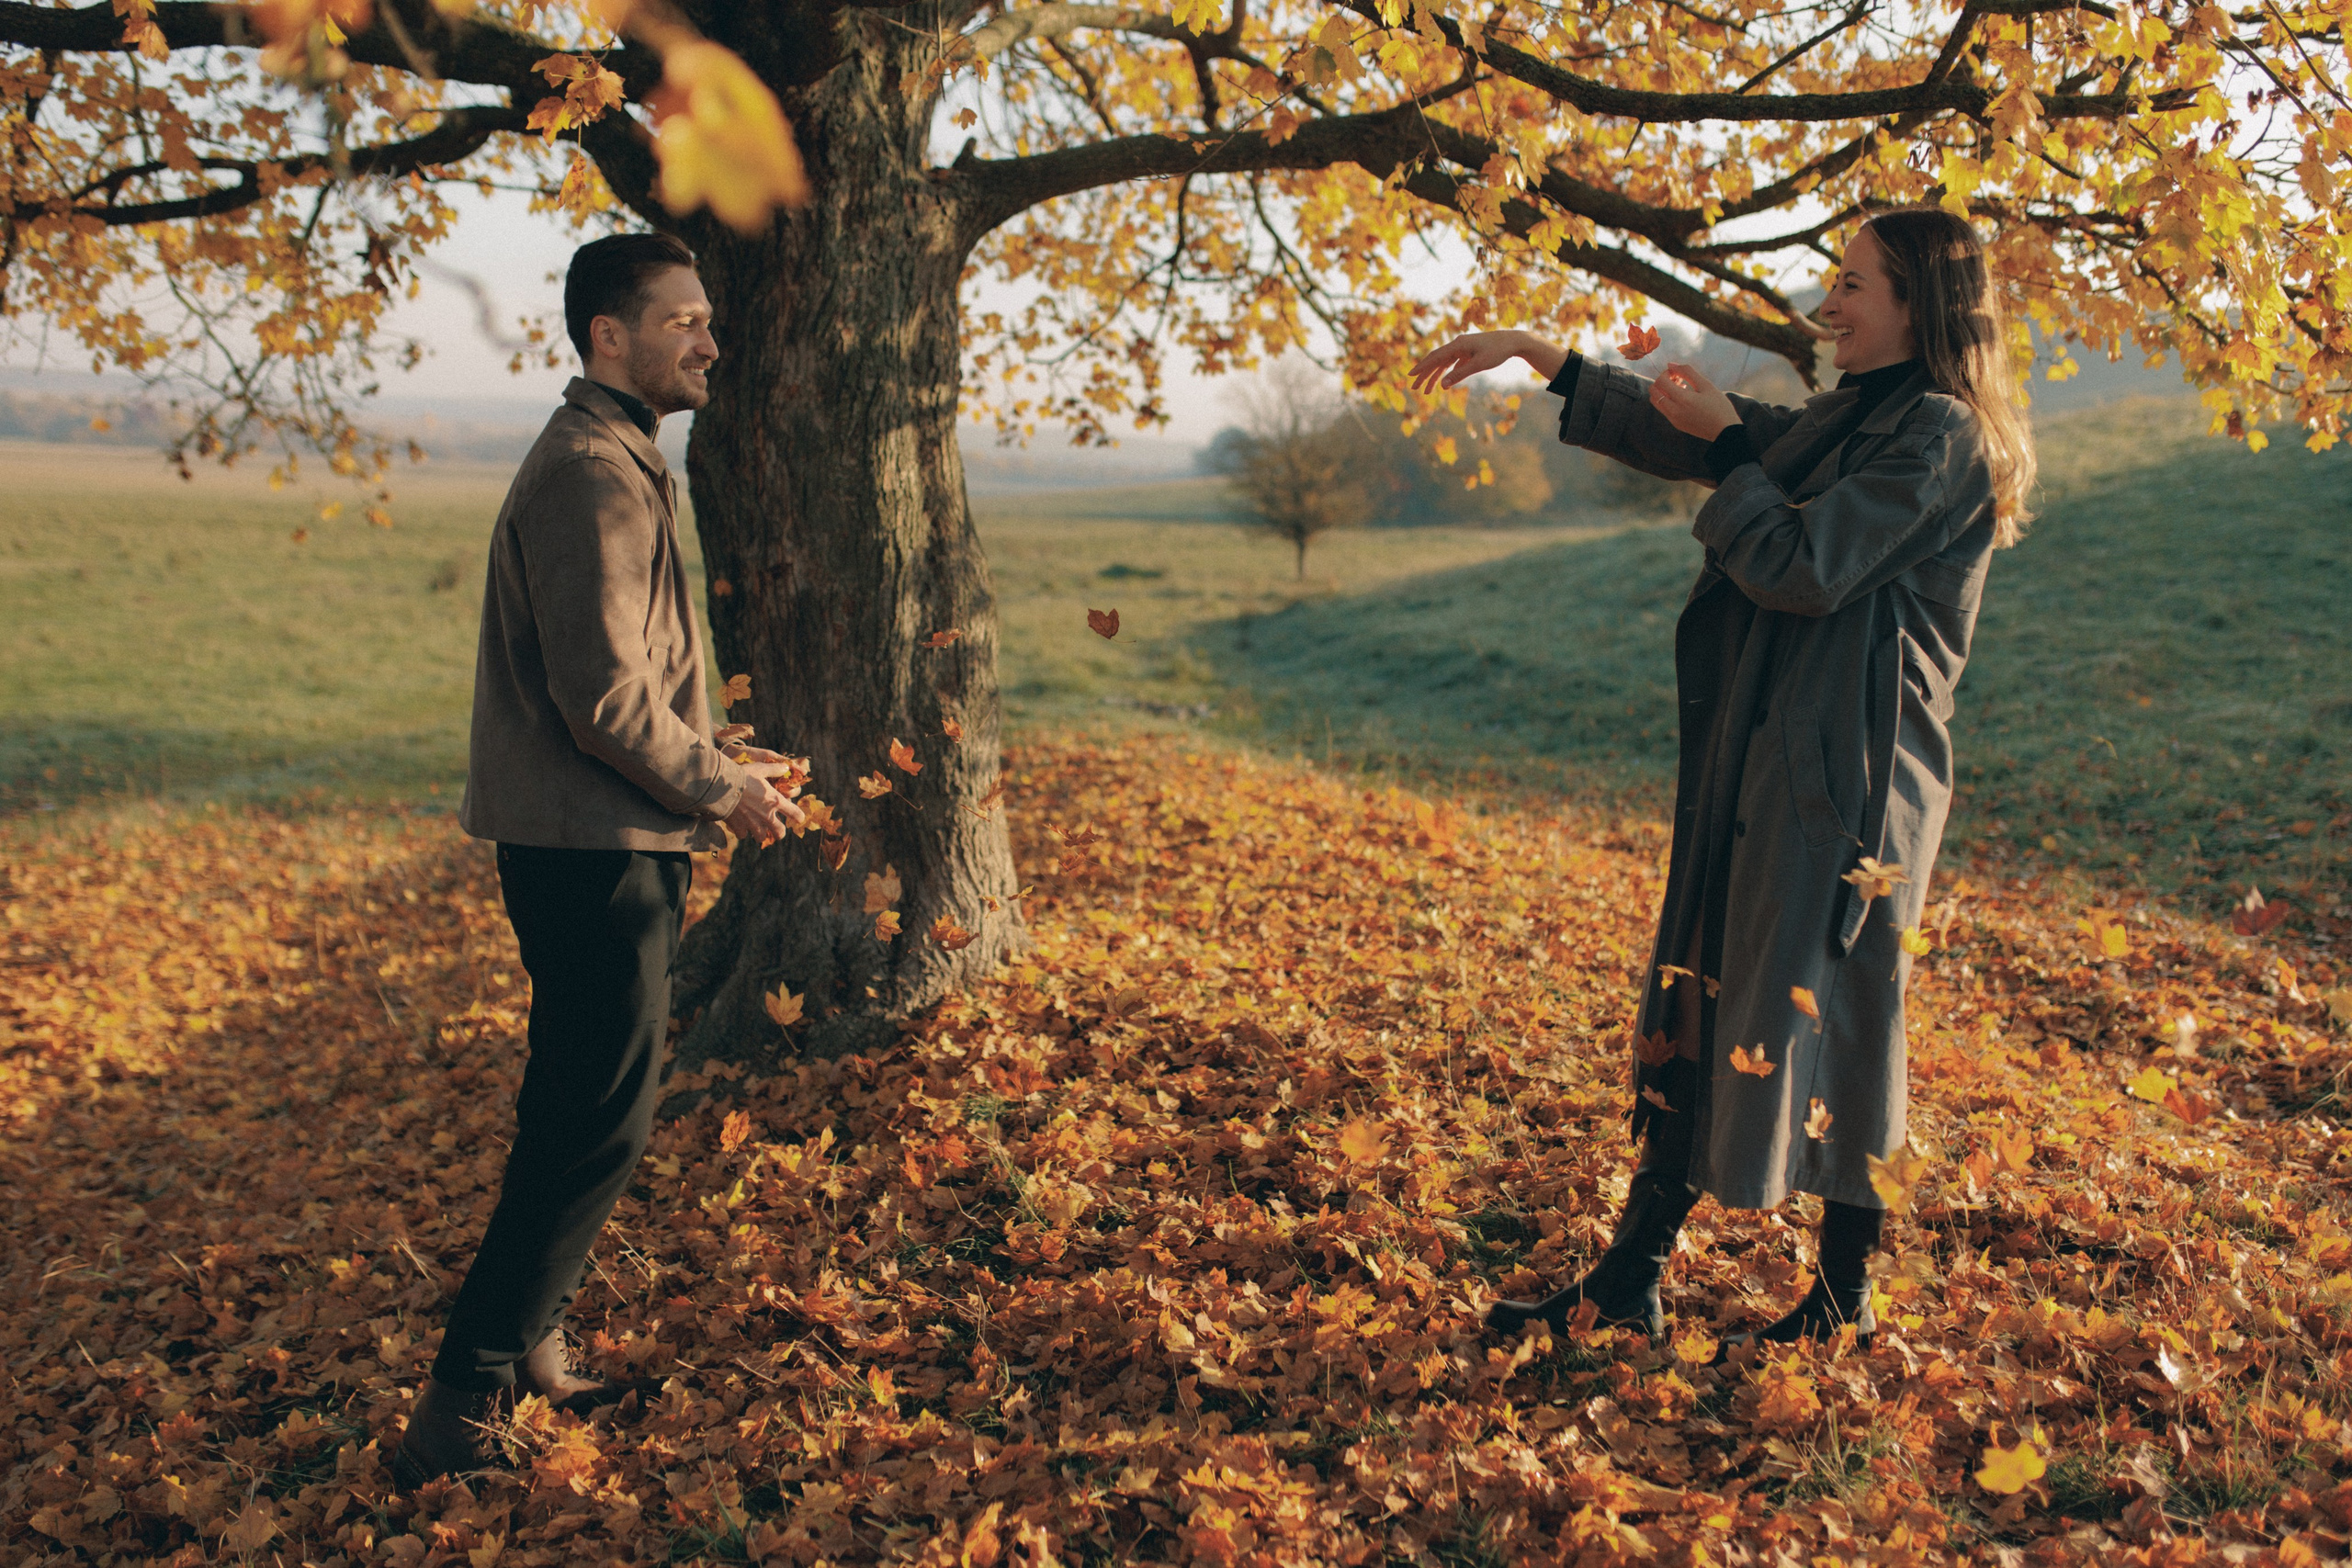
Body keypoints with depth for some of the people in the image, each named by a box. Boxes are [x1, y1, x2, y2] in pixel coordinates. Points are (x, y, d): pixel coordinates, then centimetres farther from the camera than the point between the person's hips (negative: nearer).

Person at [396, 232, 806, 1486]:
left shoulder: (608, 463, 18)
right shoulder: (595, 475, -17)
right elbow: (604, 696, -23)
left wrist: (712, 761, 13)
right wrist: (719, 785, -11)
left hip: (596, 846, 11)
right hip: (594, 853, -11)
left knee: (574, 1116, 18)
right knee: (598, 1126, -7)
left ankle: (534, 1356, 30)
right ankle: (455, 1414, 0)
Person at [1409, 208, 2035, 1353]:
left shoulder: (1941, 438, -11)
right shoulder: (1842, 421, 16)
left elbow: (1802, 569, -20)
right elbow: (1677, 439, 22)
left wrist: (1729, 445, -7)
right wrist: (1536, 354, 20)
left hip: (1844, 783, -9)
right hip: (1759, 764, 9)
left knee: (1813, 1019, 0)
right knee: (1694, 1009, 9)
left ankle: (1845, 1294, 19)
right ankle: (1629, 1285, 17)